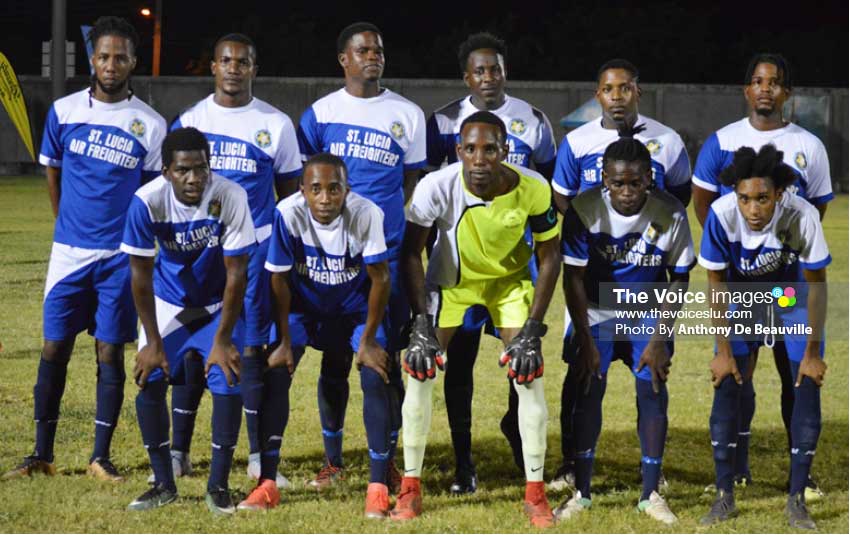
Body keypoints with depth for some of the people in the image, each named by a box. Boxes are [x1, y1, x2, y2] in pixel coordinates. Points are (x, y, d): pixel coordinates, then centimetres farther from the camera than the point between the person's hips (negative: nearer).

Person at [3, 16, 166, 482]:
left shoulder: (150, 124, -2)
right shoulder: (64, 110, 2)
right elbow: (52, 173, 13)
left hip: (121, 257, -1)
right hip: (69, 251, 1)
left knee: (110, 352, 2)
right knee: (54, 349, 2)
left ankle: (101, 457, 10)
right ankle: (42, 455, 11)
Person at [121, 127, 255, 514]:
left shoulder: (230, 197, -28)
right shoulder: (147, 201, -25)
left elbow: (236, 273, -20)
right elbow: (141, 274, -15)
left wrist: (222, 340, -19)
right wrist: (152, 341, -12)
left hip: (219, 305, -1)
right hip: (168, 303, 1)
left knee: (227, 384, -14)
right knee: (149, 382, -7)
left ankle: (218, 486, 3)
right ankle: (164, 485, 10)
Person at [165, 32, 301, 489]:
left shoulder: (275, 124, 1)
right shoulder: (190, 120, 4)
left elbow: (289, 191, 8)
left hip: (254, 248, -1)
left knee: (252, 349, 0)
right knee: (192, 348, 3)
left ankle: (259, 455, 6)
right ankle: (178, 451, 10)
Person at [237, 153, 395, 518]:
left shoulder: (367, 214, -31)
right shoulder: (288, 214, -29)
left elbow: (380, 278, -18)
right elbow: (279, 279, -16)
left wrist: (368, 340, -13)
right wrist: (285, 342, -11)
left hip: (355, 307, -1)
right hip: (304, 306, 1)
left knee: (375, 379, -15)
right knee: (275, 375, -11)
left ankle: (378, 487, -6)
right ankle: (267, 484, -3)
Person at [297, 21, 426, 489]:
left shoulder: (407, 115, 6)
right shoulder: (320, 113, 4)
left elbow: (415, 186, 11)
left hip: (388, 253, 0)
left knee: (386, 357, 2)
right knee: (335, 358, 5)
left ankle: (387, 460, 11)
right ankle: (332, 459, 15)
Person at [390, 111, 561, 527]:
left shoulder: (533, 190, -29)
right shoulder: (437, 187, -31)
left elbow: (548, 258, -15)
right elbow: (411, 252, -18)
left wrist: (531, 331, -18)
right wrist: (421, 325, -23)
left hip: (510, 279, 0)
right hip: (451, 278, 0)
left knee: (529, 376, -9)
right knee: (420, 371, -7)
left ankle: (535, 492, 3)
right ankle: (410, 488, 6)